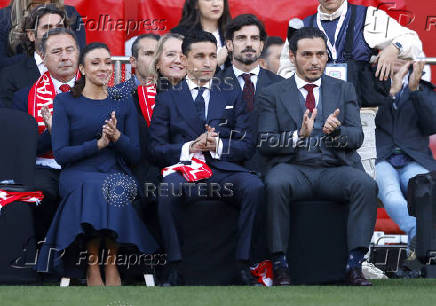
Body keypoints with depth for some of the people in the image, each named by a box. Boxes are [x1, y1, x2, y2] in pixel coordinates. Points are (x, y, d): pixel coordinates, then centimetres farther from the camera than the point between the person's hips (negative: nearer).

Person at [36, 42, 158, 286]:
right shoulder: (65, 102, 7)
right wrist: (99, 143, -12)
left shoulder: (124, 103, 15)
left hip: (117, 173, 2)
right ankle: (93, 267, -28)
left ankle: (111, 265, -24)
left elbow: (135, 155, 10)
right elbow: (60, 154, -1)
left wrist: (117, 136, -11)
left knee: (116, 188, -35)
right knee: (96, 187, -37)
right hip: (78, 175, -2)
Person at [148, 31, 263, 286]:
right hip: (185, 169, -1)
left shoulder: (232, 97, 20)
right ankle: (175, 268, -29)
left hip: (225, 171, 1)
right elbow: (156, 149, 7)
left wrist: (219, 145, -9)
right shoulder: (168, 99, 17)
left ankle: (244, 266, -27)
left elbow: (248, 146, 10)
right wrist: (191, 147, -10)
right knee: (168, 188, -36)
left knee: (254, 186, -31)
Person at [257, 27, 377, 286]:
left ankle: (355, 264, -29)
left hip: (335, 169, 1)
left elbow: (356, 138, 6)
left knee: (366, 184, -30)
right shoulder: (272, 95, 12)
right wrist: (299, 135, -16)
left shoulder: (344, 90, 17)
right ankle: (280, 263, -28)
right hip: (292, 168, -1)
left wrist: (335, 130, -17)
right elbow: (265, 143, 2)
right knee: (276, 185, -36)